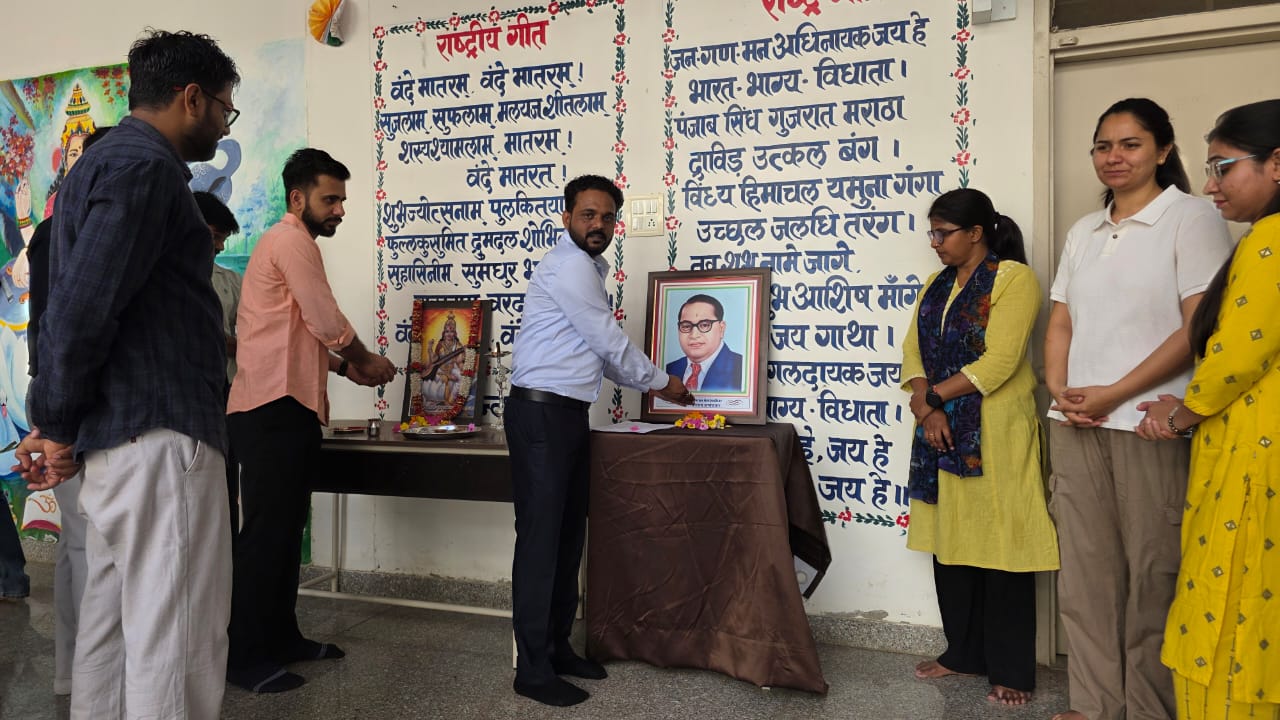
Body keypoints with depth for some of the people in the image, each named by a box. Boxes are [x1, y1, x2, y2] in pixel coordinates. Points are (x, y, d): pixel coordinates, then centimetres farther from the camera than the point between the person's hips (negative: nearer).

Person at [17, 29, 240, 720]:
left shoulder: (103, 162, 21)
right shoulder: (146, 167, -11)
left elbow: (73, 304, 19)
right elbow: (83, 307, -20)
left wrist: (60, 420, 16)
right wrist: (59, 424, -8)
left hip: (113, 441, 10)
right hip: (159, 436, -10)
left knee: (111, 624, 16)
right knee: (175, 641, -5)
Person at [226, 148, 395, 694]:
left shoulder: (292, 243, 24)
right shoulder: (291, 240, -8)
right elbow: (329, 323, -12)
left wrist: (346, 367, 13)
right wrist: (367, 360, 4)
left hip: (287, 407, 11)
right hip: (274, 409, -11)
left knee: (285, 529, 14)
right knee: (266, 531, -6)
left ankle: (281, 637, 23)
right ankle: (245, 658, 1)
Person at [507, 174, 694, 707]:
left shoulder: (589, 268, 20)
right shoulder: (567, 265, -11)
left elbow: (599, 352, 23)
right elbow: (608, 342, -10)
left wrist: (651, 384, 18)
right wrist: (659, 381, 4)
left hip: (569, 415, 10)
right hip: (541, 414, -10)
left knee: (568, 537, 12)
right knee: (541, 538, -7)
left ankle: (558, 647, 22)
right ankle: (533, 670, 1)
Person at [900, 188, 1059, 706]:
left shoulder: (1014, 278, -7)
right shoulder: (937, 284, 14)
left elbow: (999, 362, -16)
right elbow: (913, 351, 8)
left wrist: (931, 395, -11)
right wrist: (927, 409, -9)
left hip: (996, 434, -6)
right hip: (943, 432, 7)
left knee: (999, 546, -1)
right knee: (950, 543, 11)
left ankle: (1011, 670, 12)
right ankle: (964, 653, 25)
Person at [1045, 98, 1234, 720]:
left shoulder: (1191, 217, -1)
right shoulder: (1083, 232, 16)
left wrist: (1115, 392, -14)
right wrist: (1059, 390, -3)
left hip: (1150, 423, -5)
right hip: (1077, 425, 5)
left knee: (1151, 574, 1)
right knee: (1084, 571, 8)